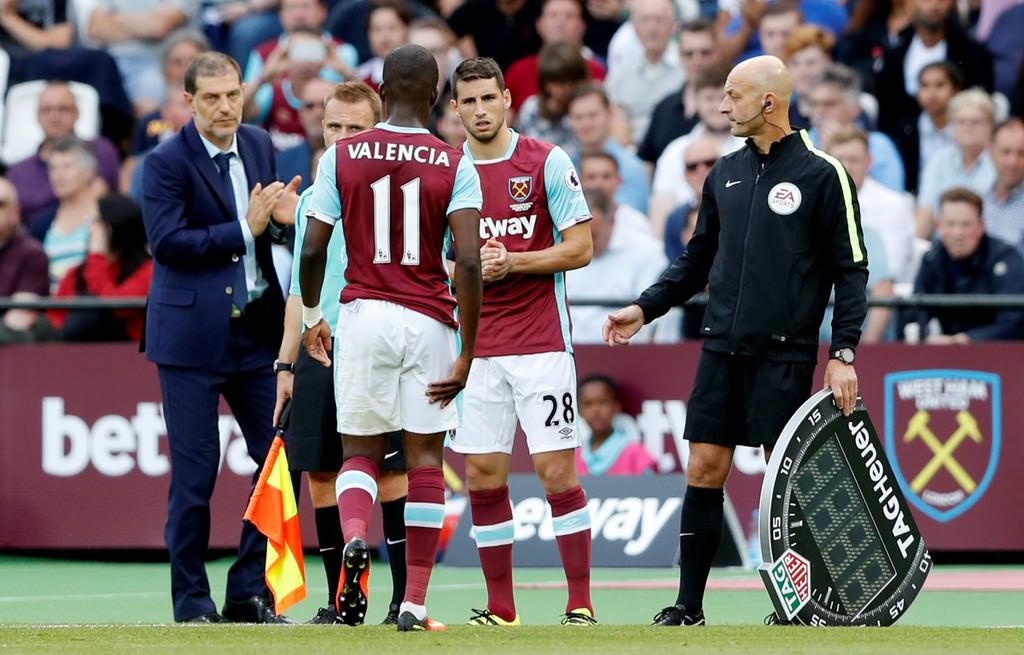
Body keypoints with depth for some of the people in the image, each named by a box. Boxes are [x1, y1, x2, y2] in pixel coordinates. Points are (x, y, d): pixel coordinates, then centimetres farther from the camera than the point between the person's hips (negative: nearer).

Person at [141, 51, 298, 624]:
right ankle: (191, 600, 6)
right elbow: (167, 241, -19)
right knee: (195, 471, -3)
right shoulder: (167, 163, -9)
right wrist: (244, 229, -20)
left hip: (256, 329, 6)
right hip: (191, 334, -6)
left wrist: (283, 215, -4)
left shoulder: (260, 146, 9)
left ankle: (249, 592, 12)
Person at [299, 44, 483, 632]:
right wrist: (467, 353, -8)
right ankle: (415, 604, 4)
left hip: (362, 314, 1)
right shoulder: (454, 166, -3)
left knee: (360, 451, 14)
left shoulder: (341, 157, 1)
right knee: (425, 459, 6)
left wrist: (312, 317, 17)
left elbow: (313, 250, -1)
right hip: (429, 321, -1)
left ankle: (354, 541, -18)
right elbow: (468, 263, -12)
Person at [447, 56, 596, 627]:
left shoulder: (547, 162, -2)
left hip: (541, 341, -4)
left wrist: (512, 262, -13)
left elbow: (581, 247, -3)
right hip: (476, 348, 4)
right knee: (483, 477, 2)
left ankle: (581, 603, -2)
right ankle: (500, 610, 9)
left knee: (557, 469, -7)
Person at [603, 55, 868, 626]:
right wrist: (646, 308, 10)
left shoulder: (823, 176, -5)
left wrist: (844, 353, -11)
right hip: (722, 347, 5)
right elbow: (699, 259, 21)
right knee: (705, 470, 2)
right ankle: (689, 608, 6)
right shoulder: (724, 175, 12)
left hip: (785, 353, -5)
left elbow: (851, 270, -5)